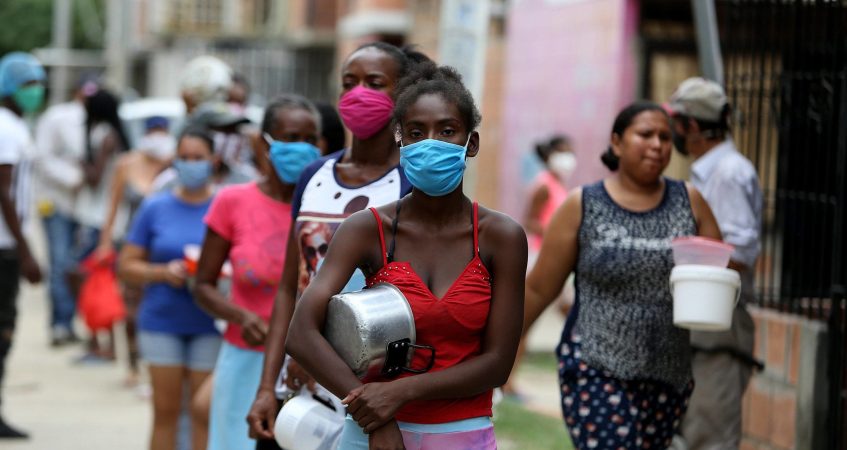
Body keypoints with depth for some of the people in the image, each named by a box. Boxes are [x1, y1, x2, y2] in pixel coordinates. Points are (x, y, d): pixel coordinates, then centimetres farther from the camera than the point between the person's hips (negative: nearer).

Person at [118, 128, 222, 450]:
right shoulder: (155, 207, 4)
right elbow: (126, 266, 5)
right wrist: (163, 272, -12)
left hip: (209, 324, -1)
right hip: (162, 322, 1)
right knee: (165, 410, 4)